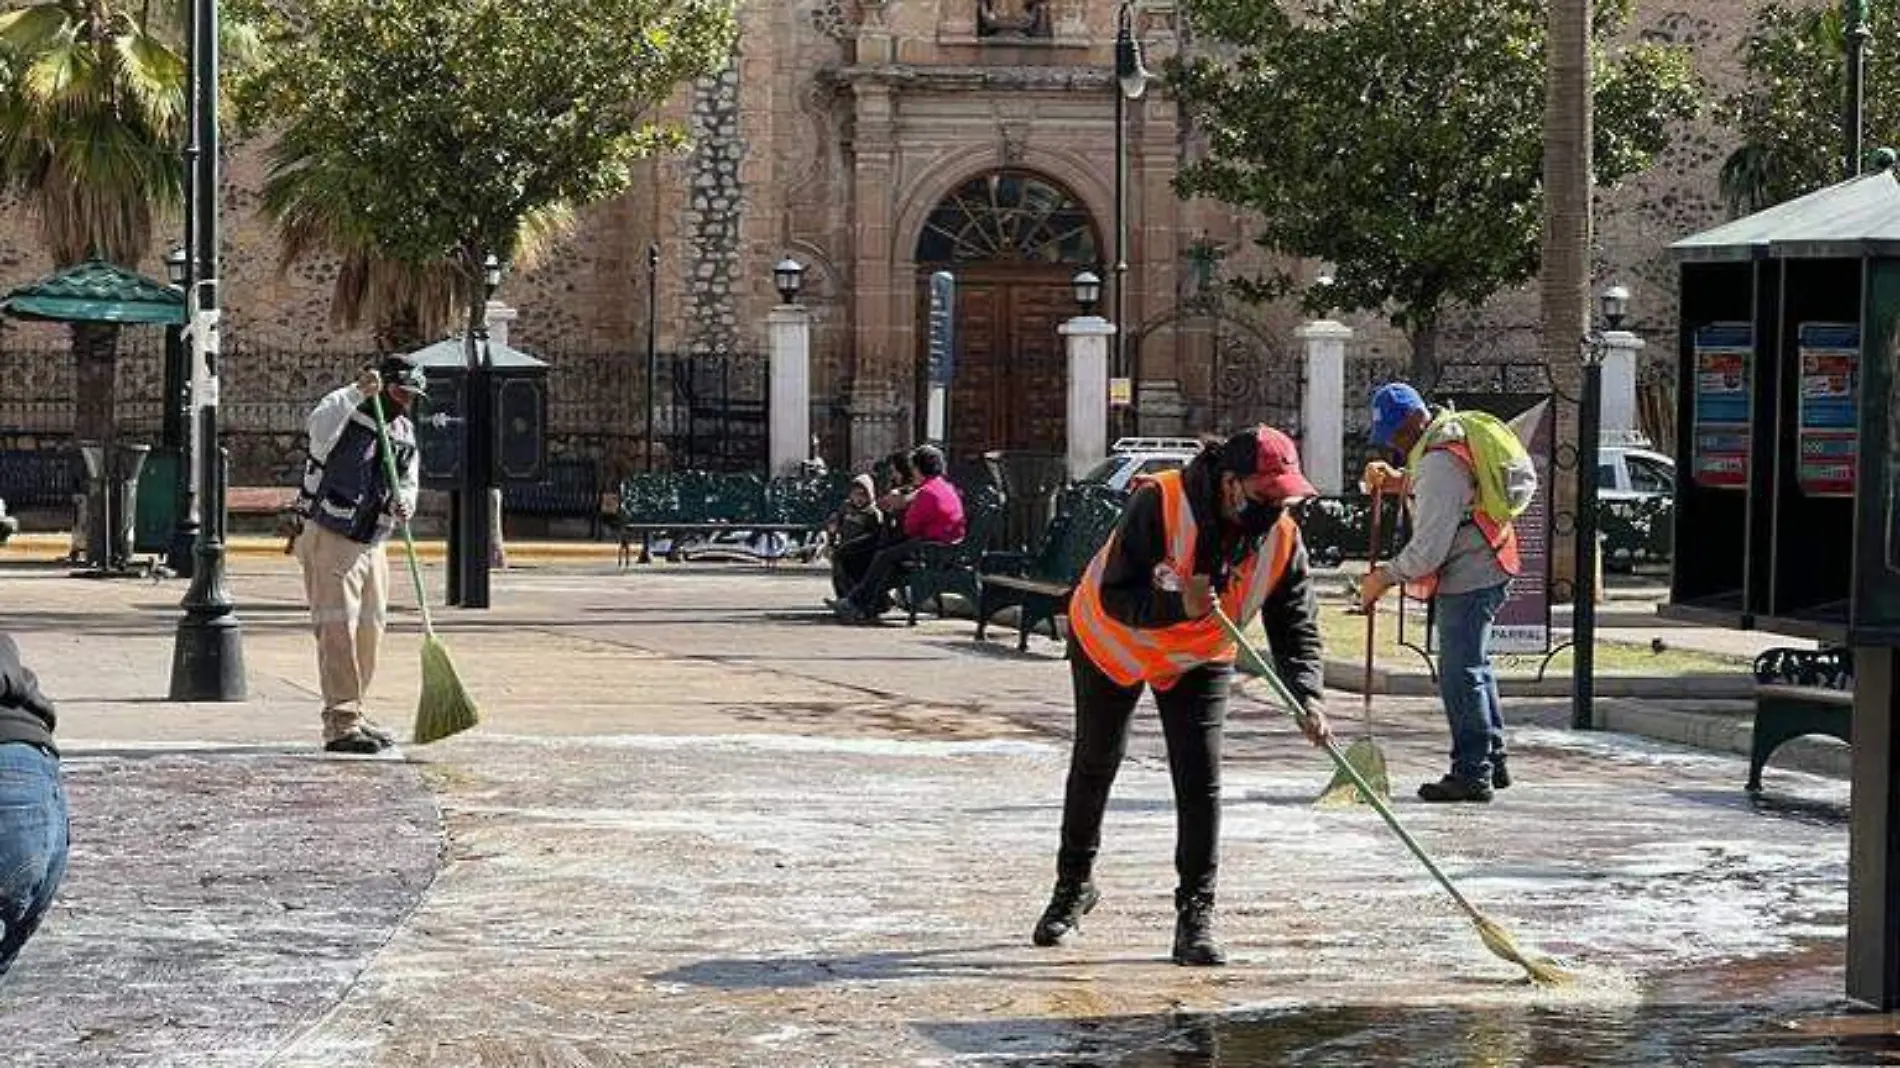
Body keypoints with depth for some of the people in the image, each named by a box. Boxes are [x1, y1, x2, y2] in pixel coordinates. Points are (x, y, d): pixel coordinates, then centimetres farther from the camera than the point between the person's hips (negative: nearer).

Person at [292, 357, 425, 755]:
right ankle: (341, 725, -16)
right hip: (329, 542, -8)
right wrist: (359, 392, -42)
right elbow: (320, 426, -35)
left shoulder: (405, 434, 10)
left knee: (369, 631, 13)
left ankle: (353, 716, 25)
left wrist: (404, 502, -20)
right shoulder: (346, 417, -12)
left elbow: (408, 481, 3)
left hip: (371, 546, 8)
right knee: (337, 629, -13)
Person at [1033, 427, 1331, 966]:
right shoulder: (1159, 503, -35)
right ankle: (1073, 886, 36)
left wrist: (1308, 699, -33)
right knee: (1095, 765, 15)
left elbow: (1296, 628, -17)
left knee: (1200, 780, -11)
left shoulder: (1283, 539, -22)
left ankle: (1196, 913, -2)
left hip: (1199, 661, 2)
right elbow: (1117, 598, -34)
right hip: (1112, 643, -2)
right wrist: (1179, 607, -50)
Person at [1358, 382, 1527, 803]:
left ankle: (1472, 773, -3)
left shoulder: (1438, 464, -22)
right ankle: (1493, 762, 27)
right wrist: (1395, 480, 8)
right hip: (1484, 569, 11)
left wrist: (1385, 577, -11)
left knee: (1460, 675, -6)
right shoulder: (1453, 429, 8)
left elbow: (1429, 548, -23)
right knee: (1475, 667, 19)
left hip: (1467, 579, -11)